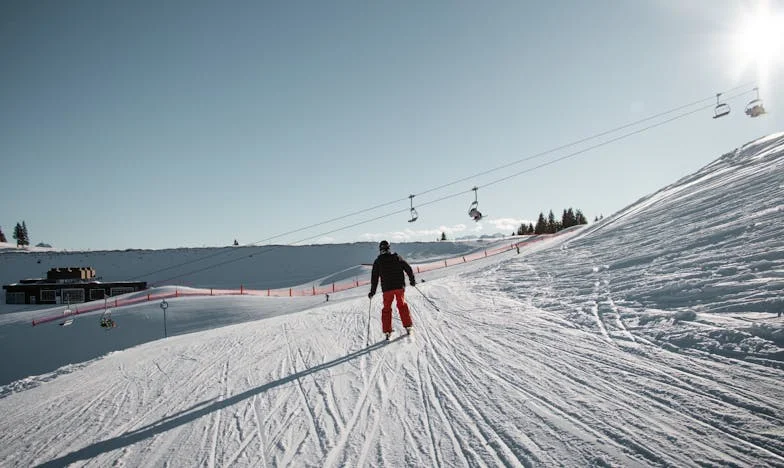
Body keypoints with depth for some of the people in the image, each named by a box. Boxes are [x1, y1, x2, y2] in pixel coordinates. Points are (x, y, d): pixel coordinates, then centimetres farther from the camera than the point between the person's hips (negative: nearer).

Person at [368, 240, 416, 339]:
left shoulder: (378, 261, 0)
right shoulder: (397, 257, 4)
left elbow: (374, 278, -1)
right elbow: (408, 269, 5)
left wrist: (372, 291, 5)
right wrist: (412, 280, 17)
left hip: (387, 288, -1)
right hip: (399, 286, 2)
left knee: (386, 309, 10)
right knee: (402, 305, 19)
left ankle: (387, 331, 5)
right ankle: (408, 326, 16)